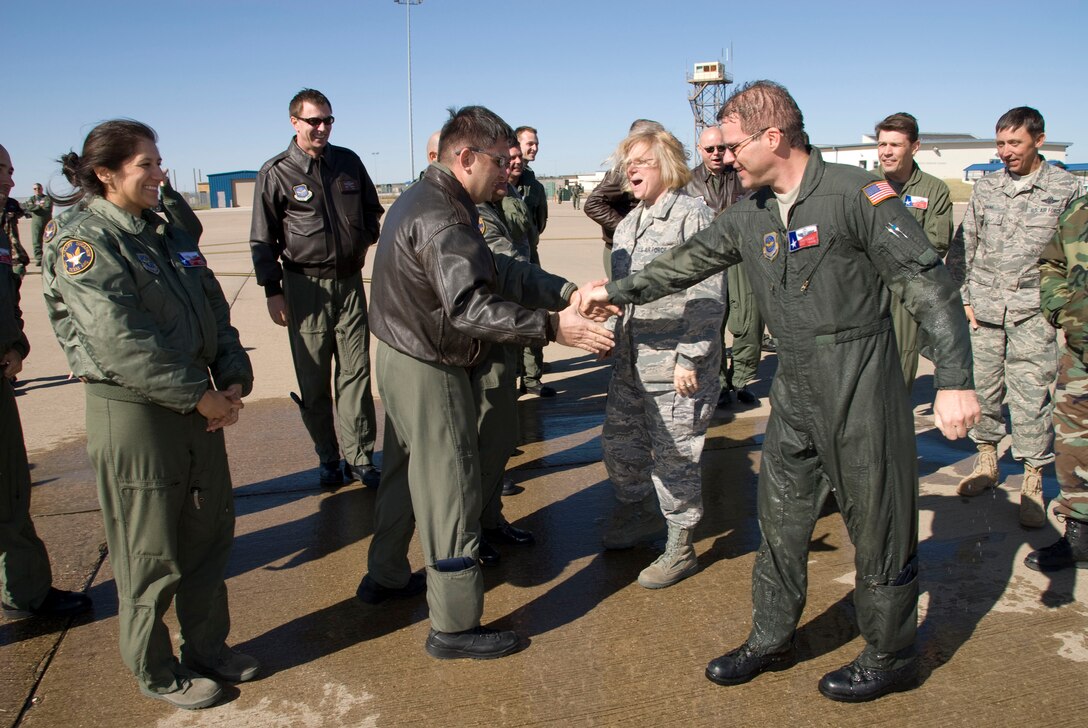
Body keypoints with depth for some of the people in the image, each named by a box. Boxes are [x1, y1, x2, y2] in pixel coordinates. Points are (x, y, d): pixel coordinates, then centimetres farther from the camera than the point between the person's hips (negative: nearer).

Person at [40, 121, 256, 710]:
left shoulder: (167, 233, 11)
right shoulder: (82, 242, -12)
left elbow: (215, 312, 10)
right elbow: (121, 342, -21)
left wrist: (233, 381, -4)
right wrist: (199, 396, -18)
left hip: (197, 406, 8)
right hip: (132, 413, -7)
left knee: (211, 534, 17)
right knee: (151, 557, 6)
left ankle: (207, 647, 35)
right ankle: (156, 673, 26)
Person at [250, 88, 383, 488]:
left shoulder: (349, 162, 7)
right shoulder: (275, 173, -2)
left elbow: (371, 210, 23)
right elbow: (262, 240, 0)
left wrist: (367, 241, 6)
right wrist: (273, 291, -4)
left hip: (349, 280, 3)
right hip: (305, 286, -2)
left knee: (355, 372, 3)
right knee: (313, 377, 4)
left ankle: (360, 457, 10)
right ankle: (328, 458, 16)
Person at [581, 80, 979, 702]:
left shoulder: (855, 193, -14)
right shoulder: (748, 215, 6)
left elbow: (929, 284, -15)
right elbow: (687, 263, 20)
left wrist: (954, 381, -20)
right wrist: (617, 292, 23)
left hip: (861, 392, -6)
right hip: (795, 393, 7)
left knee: (879, 528, 7)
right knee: (781, 522, 15)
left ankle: (892, 657, 27)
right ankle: (771, 641, 32)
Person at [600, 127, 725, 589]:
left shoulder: (693, 216, -11)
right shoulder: (628, 225, 15)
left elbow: (708, 297, -17)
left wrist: (690, 359, -20)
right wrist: (614, 341, 20)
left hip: (676, 365, -8)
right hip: (630, 362, 8)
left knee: (674, 455, 1)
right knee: (618, 442, 16)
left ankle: (680, 548, 17)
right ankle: (638, 512, 41)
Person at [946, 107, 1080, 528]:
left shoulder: (1065, 187, 2)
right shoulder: (986, 187, 10)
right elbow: (962, 247, 13)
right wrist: (963, 298, 6)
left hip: (1033, 311, -3)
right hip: (984, 308, 3)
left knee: (1031, 394, -3)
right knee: (983, 386, 8)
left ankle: (1033, 480, 7)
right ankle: (986, 461, 25)